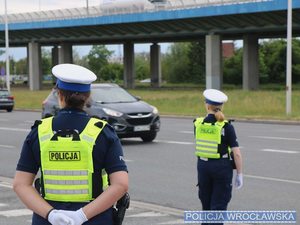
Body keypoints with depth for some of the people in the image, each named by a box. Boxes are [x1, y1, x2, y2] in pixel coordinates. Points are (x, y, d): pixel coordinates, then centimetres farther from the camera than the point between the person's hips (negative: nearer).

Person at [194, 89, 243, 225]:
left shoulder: (198, 124, -2)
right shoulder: (226, 126, -12)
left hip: (203, 165, 4)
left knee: (206, 203, 18)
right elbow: (236, 153, -12)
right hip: (222, 167, -4)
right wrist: (239, 174, -4)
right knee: (219, 206, 2)